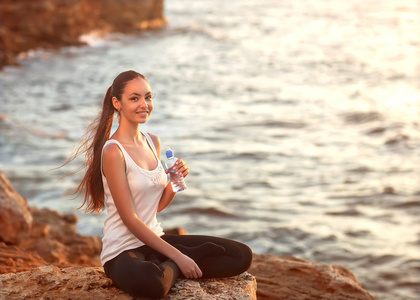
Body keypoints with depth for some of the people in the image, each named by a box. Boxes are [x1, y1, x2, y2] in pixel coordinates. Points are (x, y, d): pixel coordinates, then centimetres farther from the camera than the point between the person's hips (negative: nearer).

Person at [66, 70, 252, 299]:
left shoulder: (153, 142, 8)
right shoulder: (113, 151, -16)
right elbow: (130, 219, -18)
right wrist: (177, 256, -18)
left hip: (155, 239, 7)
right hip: (123, 250, -7)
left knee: (242, 256, -2)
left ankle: (167, 269, -3)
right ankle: (171, 268, -10)